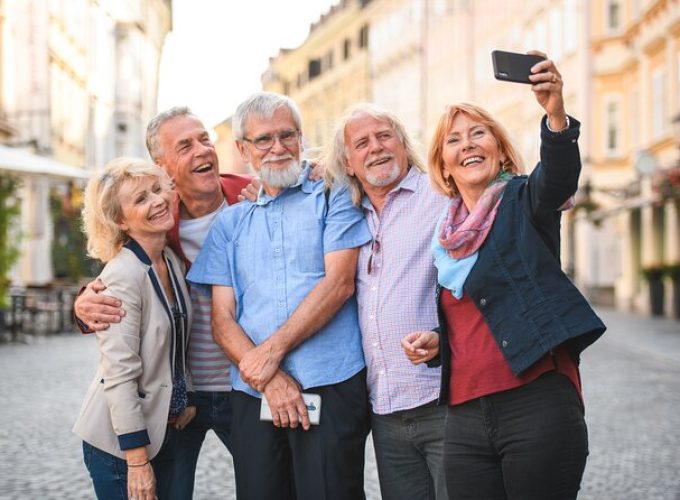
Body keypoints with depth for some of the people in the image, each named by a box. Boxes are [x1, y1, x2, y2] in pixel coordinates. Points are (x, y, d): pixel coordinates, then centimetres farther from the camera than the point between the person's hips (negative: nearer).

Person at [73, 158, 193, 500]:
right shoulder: (122, 277, -19)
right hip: (121, 442, -7)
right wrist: (137, 461, -20)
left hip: (164, 432, 7)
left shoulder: (173, 263, 5)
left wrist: (184, 403, 11)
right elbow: (120, 376, -21)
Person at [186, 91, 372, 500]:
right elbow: (223, 318, 8)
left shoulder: (333, 198, 6)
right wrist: (268, 379, -8)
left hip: (331, 389, -3)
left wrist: (272, 350, -9)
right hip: (253, 398, 3)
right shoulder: (230, 223, 16)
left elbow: (339, 283, -6)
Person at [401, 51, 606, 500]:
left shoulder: (523, 202, 2)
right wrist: (435, 341, 5)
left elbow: (560, 175, -22)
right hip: (466, 419, 6)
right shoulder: (445, 233, 17)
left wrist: (556, 114, -41)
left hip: (537, 407, -5)